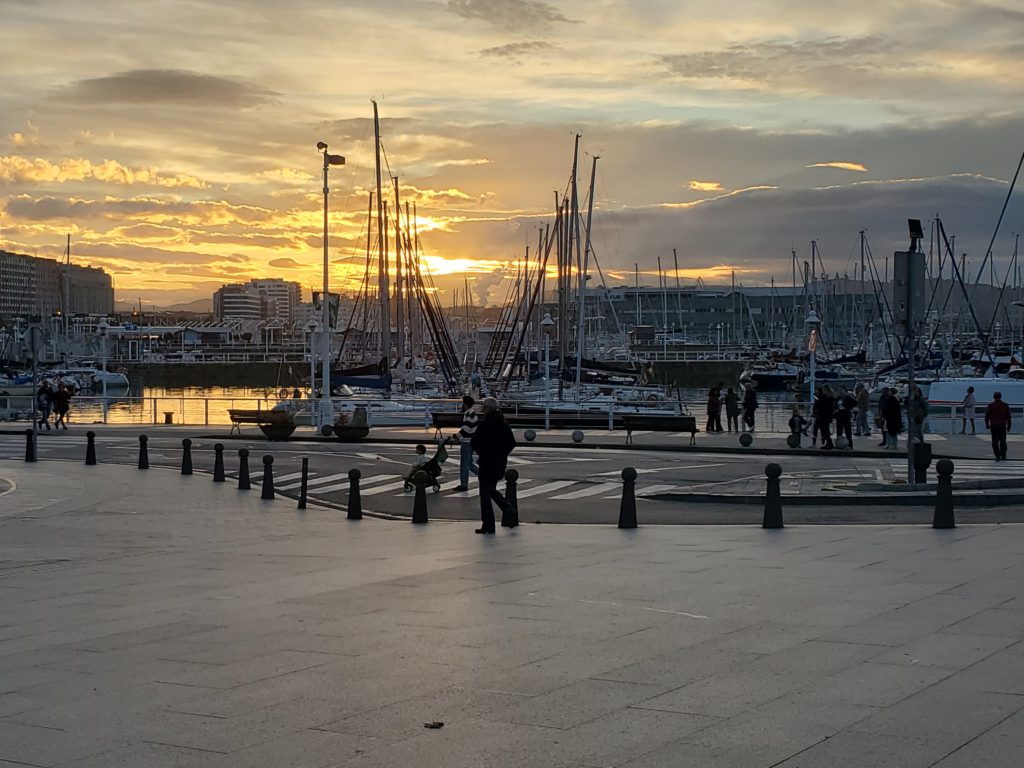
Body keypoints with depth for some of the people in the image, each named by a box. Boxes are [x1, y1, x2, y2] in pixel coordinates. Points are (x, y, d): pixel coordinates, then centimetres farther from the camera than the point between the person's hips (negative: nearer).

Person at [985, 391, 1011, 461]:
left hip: (994, 426, -2)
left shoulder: (990, 406, -5)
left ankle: (997, 456, -5)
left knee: (995, 442, 2)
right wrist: (1009, 426, 9)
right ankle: (1003, 456, 13)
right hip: (1002, 426, 2)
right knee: (1003, 441, 12)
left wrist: (987, 424, 10)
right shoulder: (1005, 406, 0)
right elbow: (1008, 417, 1)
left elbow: (987, 416, -2)